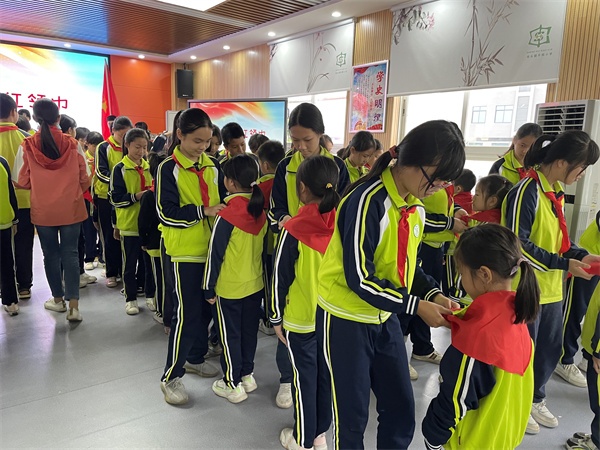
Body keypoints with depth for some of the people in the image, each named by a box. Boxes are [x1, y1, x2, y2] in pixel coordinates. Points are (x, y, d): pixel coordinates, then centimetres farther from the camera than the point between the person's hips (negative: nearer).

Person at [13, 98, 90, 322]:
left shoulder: (27, 146, -9)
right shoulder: (72, 144, -7)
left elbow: (21, 181, -2)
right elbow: (85, 179, 0)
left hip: (43, 210, 0)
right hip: (71, 209, 0)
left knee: (51, 254, 14)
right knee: (70, 254, 6)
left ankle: (58, 300, 28)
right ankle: (73, 305, 1)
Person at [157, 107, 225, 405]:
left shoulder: (212, 166, 7)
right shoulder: (168, 169, -8)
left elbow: (223, 199, 17)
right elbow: (167, 213, -15)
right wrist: (204, 211, -22)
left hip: (212, 249, 6)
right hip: (186, 251, -6)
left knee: (206, 308, 16)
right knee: (187, 313, -3)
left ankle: (195, 358, 36)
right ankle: (171, 376, 12)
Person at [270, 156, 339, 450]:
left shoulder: (293, 229, -19)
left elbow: (281, 278, -12)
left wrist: (275, 317, 1)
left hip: (301, 318, -4)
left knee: (305, 377, 11)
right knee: (326, 374, 18)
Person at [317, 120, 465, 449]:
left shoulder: (415, 205, 1)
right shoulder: (368, 201, -25)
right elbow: (360, 279, -25)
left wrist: (433, 294, -4)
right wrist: (416, 306, -20)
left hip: (385, 317, 8)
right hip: (346, 319, -7)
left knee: (401, 411, 16)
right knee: (352, 416, 9)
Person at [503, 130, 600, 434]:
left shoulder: (556, 191, 9)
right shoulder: (527, 192, -20)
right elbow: (517, 243, -23)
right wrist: (564, 264, -21)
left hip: (551, 287, 9)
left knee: (550, 349, 20)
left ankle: (535, 399, 41)